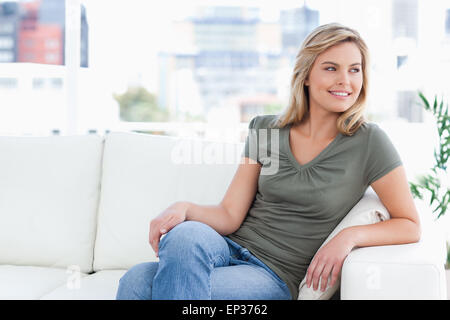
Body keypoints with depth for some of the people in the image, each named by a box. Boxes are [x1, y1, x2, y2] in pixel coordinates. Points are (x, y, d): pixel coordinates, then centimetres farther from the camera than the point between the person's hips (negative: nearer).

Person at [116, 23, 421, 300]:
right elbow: (230, 215, 5)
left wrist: (349, 236, -17)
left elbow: (410, 226, 0)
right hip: (230, 248, 4)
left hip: (275, 276, -4)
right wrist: (184, 208, -16)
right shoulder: (265, 128, 8)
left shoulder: (369, 141, -2)